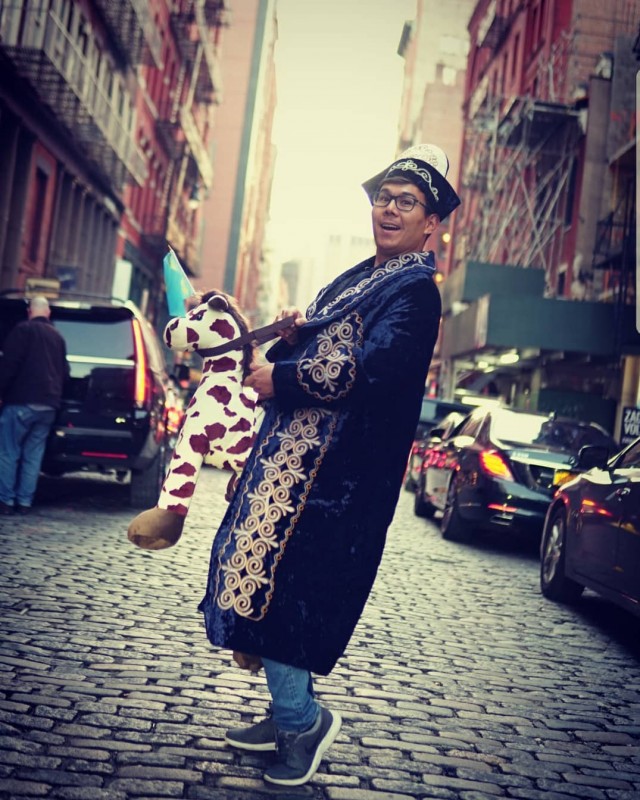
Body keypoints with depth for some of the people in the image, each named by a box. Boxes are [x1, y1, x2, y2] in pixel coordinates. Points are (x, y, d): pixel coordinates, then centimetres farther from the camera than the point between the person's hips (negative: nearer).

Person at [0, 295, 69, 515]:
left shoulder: (23, 330, -3)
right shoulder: (58, 337, 16)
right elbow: (64, 372, 21)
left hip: (21, 401, -6)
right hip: (48, 405, 6)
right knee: (33, 455, 8)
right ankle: (24, 502, 9)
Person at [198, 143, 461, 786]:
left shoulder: (415, 290, -10)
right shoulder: (352, 280, 19)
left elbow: (367, 371, -24)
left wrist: (280, 379, -14)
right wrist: (290, 337, 0)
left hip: (330, 475, -10)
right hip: (292, 456, 10)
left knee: (265, 581, -9)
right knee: (263, 581, 14)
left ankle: (303, 720, 9)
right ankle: (290, 716, 27)